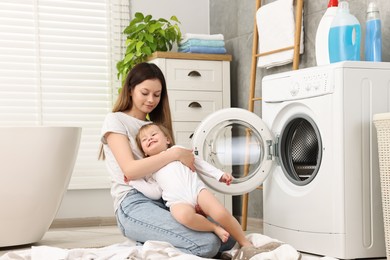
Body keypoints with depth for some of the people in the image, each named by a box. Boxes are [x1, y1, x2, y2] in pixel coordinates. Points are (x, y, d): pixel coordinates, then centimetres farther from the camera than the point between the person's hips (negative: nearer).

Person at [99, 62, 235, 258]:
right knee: (206, 245, -26)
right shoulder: (115, 121, 2)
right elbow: (130, 170, -14)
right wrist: (175, 153, -17)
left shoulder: (154, 125, 26)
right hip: (134, 204, -8)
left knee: (227, 237, -11)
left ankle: (153, 243, 0)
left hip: (165, 201, 8)